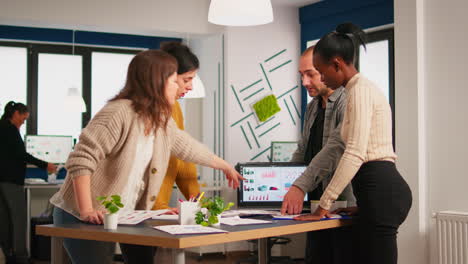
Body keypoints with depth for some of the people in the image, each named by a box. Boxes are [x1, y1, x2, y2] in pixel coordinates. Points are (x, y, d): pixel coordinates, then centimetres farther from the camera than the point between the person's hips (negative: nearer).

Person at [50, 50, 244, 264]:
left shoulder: (162, 121, 9)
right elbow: (81, 160, -24)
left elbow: (187, 147, 26)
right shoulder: (119, 112, -20)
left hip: (122, 219, 8)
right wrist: (86, 211, -29)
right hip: (83, 218, -8)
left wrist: (226, 167, 37)